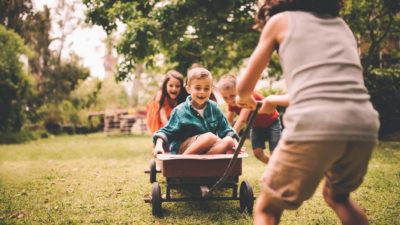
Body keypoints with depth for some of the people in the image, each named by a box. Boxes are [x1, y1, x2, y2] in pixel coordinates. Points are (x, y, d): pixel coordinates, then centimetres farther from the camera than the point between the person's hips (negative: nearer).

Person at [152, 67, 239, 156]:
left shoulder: (214, 108, 6)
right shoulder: (180, 111, -5)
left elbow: (226, 130, 9)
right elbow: (167, 131, -3)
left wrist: (235, 143, -8)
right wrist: (159, 145, -20)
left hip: (208, 149, 4)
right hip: (183, 150, -4)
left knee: (229, 141, -26)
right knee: (210, 137, -33)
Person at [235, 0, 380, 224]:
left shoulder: (280, 20, 18)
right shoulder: (341, 24, 31)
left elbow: (244, 86, 23)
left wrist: (246, 99, 48)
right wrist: (273, 100, 51)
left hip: (313, 127, -5)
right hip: (364, 127, 5)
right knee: (337, 195, 33)